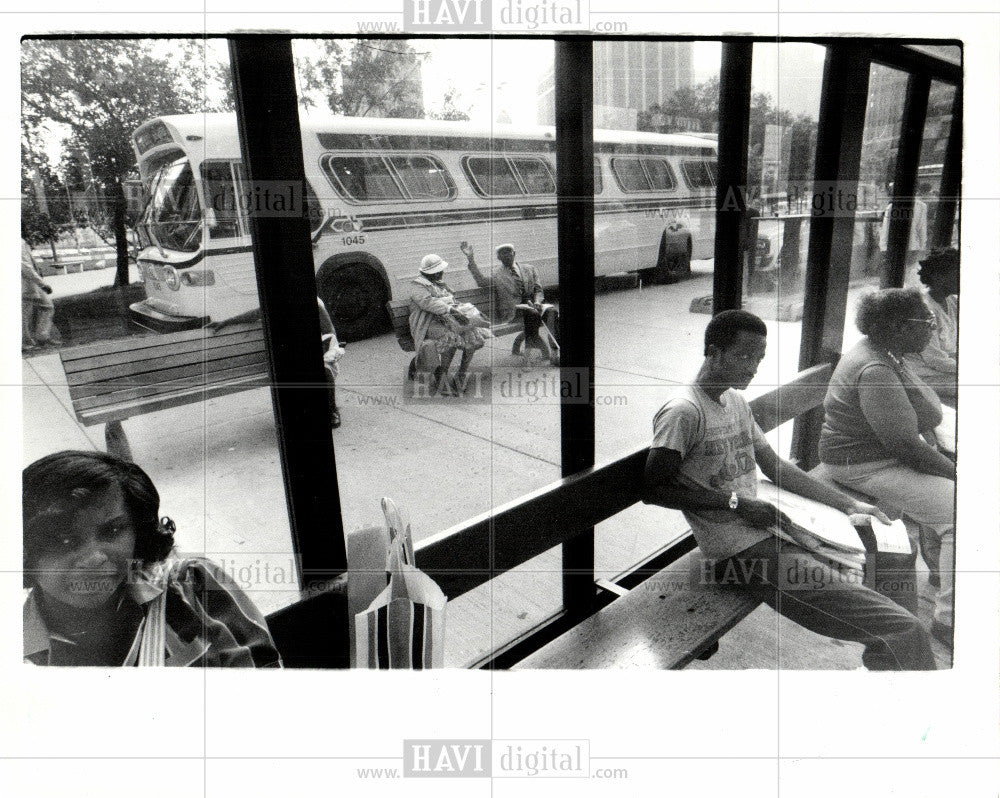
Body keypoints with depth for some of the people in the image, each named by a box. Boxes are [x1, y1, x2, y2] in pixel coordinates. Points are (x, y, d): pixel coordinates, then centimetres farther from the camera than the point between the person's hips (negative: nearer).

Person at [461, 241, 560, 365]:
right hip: (511, 311, -3)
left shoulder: (529, 269, 21)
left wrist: (537, 302, -6)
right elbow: (481, 281, -9)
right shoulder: (496, 274, 11)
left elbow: (538, 290, 17)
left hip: (531, 305, 3)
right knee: (531, 313, -35)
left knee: (551, 311, -27)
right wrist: (471, 261, -19)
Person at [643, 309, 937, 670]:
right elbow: (653, 489, -17)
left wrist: (847, 504, 15)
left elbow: (774, 465, 21)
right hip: (744, 551, -10)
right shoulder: (683, 412, -15)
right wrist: (735, 502, -16)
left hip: (769, 528, 10)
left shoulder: (737, 401, 16)